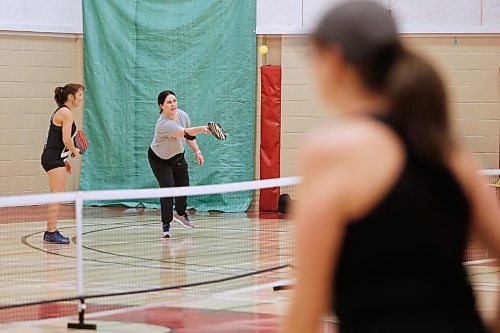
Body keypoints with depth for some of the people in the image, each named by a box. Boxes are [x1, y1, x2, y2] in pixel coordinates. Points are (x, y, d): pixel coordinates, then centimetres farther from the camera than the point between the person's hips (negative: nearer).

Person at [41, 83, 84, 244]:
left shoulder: (61, 111, 17)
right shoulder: (66, 113, -13)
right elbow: (66, 140, -19)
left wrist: (65, 159, 20)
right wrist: (76, 152, -1)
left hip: (54, 158, 10)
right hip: (54, 158, -10)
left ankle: (50, 231, 16)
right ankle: (52, 232, -7)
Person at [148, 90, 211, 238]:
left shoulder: (183, 115, -15)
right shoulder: (163, 124, -38)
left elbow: (189, 136, 3)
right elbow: (184, 132, -52)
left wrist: (197, 151, -2)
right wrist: (200, 129, -67)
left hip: (177, 156, 7)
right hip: (159, 159, -7)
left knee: (183, 186, 14)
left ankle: (180, 213, 44)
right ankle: (166, 226, -6)